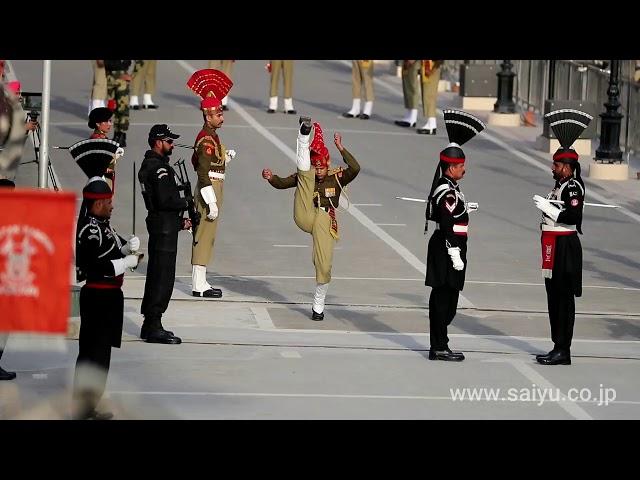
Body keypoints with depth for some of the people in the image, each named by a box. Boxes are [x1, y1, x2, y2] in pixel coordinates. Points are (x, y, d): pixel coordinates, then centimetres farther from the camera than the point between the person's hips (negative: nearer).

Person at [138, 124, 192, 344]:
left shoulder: (148, 165, 16)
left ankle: (149, 325, 21)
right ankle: (154, 328, -9)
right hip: (165, 227, -11)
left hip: (157, 225, 11)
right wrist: (185, 203, -8)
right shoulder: (159, 168, -17)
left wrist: (179, 221, 17)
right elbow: (164, 200, -25)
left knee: (155, 276, 15)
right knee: (163, 278, -9)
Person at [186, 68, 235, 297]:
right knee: (205, 235, -7)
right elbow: (204, 174, -23)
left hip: (211, 190, 10)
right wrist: (212, 202, -25)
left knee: (206, 236, 13)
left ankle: (200, 281, 19)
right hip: (209, 190, -10)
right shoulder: (207, 140, -18)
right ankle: (199, 285, -4)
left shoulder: (209, 137, 13)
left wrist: (225, 157, 14)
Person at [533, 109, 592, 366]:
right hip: (555, 247, 10)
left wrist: (548, 207, -20)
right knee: (554, 297, 13)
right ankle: (558, 348, 18)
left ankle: (563, 351, -7)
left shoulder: (573, 187, -13)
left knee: (563, 299, -8)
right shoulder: (560, 186, 16)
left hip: (564, 247, -10)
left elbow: (573, 215, -24)